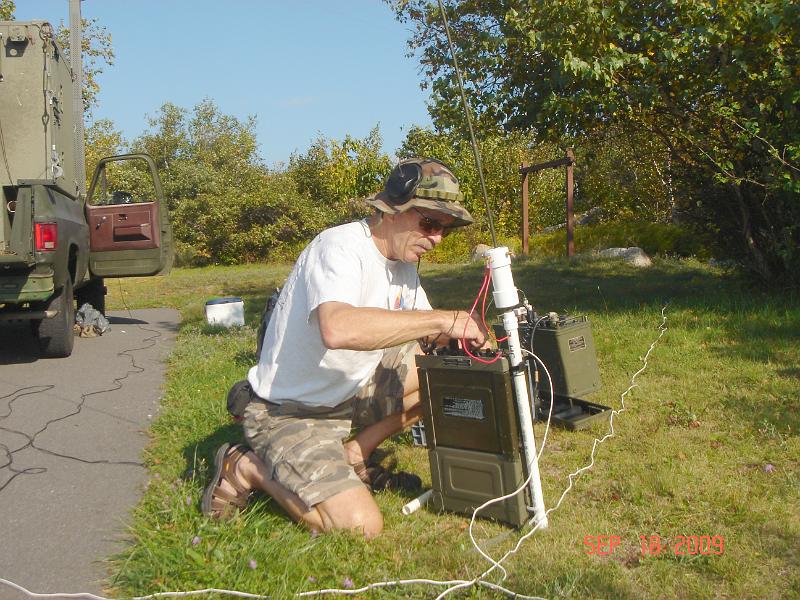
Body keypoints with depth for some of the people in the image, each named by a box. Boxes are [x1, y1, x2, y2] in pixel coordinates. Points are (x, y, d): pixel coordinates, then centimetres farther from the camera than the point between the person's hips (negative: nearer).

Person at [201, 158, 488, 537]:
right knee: (359, 526, -22)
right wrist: (441, 320, -37)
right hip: (287, 412, -8)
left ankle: (352, 457, 6)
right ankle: (246, 468, 0)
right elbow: (337, 329, -44)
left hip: (349, 392, 9)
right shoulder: (339, 246, -24)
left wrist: (459, 330, -11)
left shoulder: (403, 264, 5)